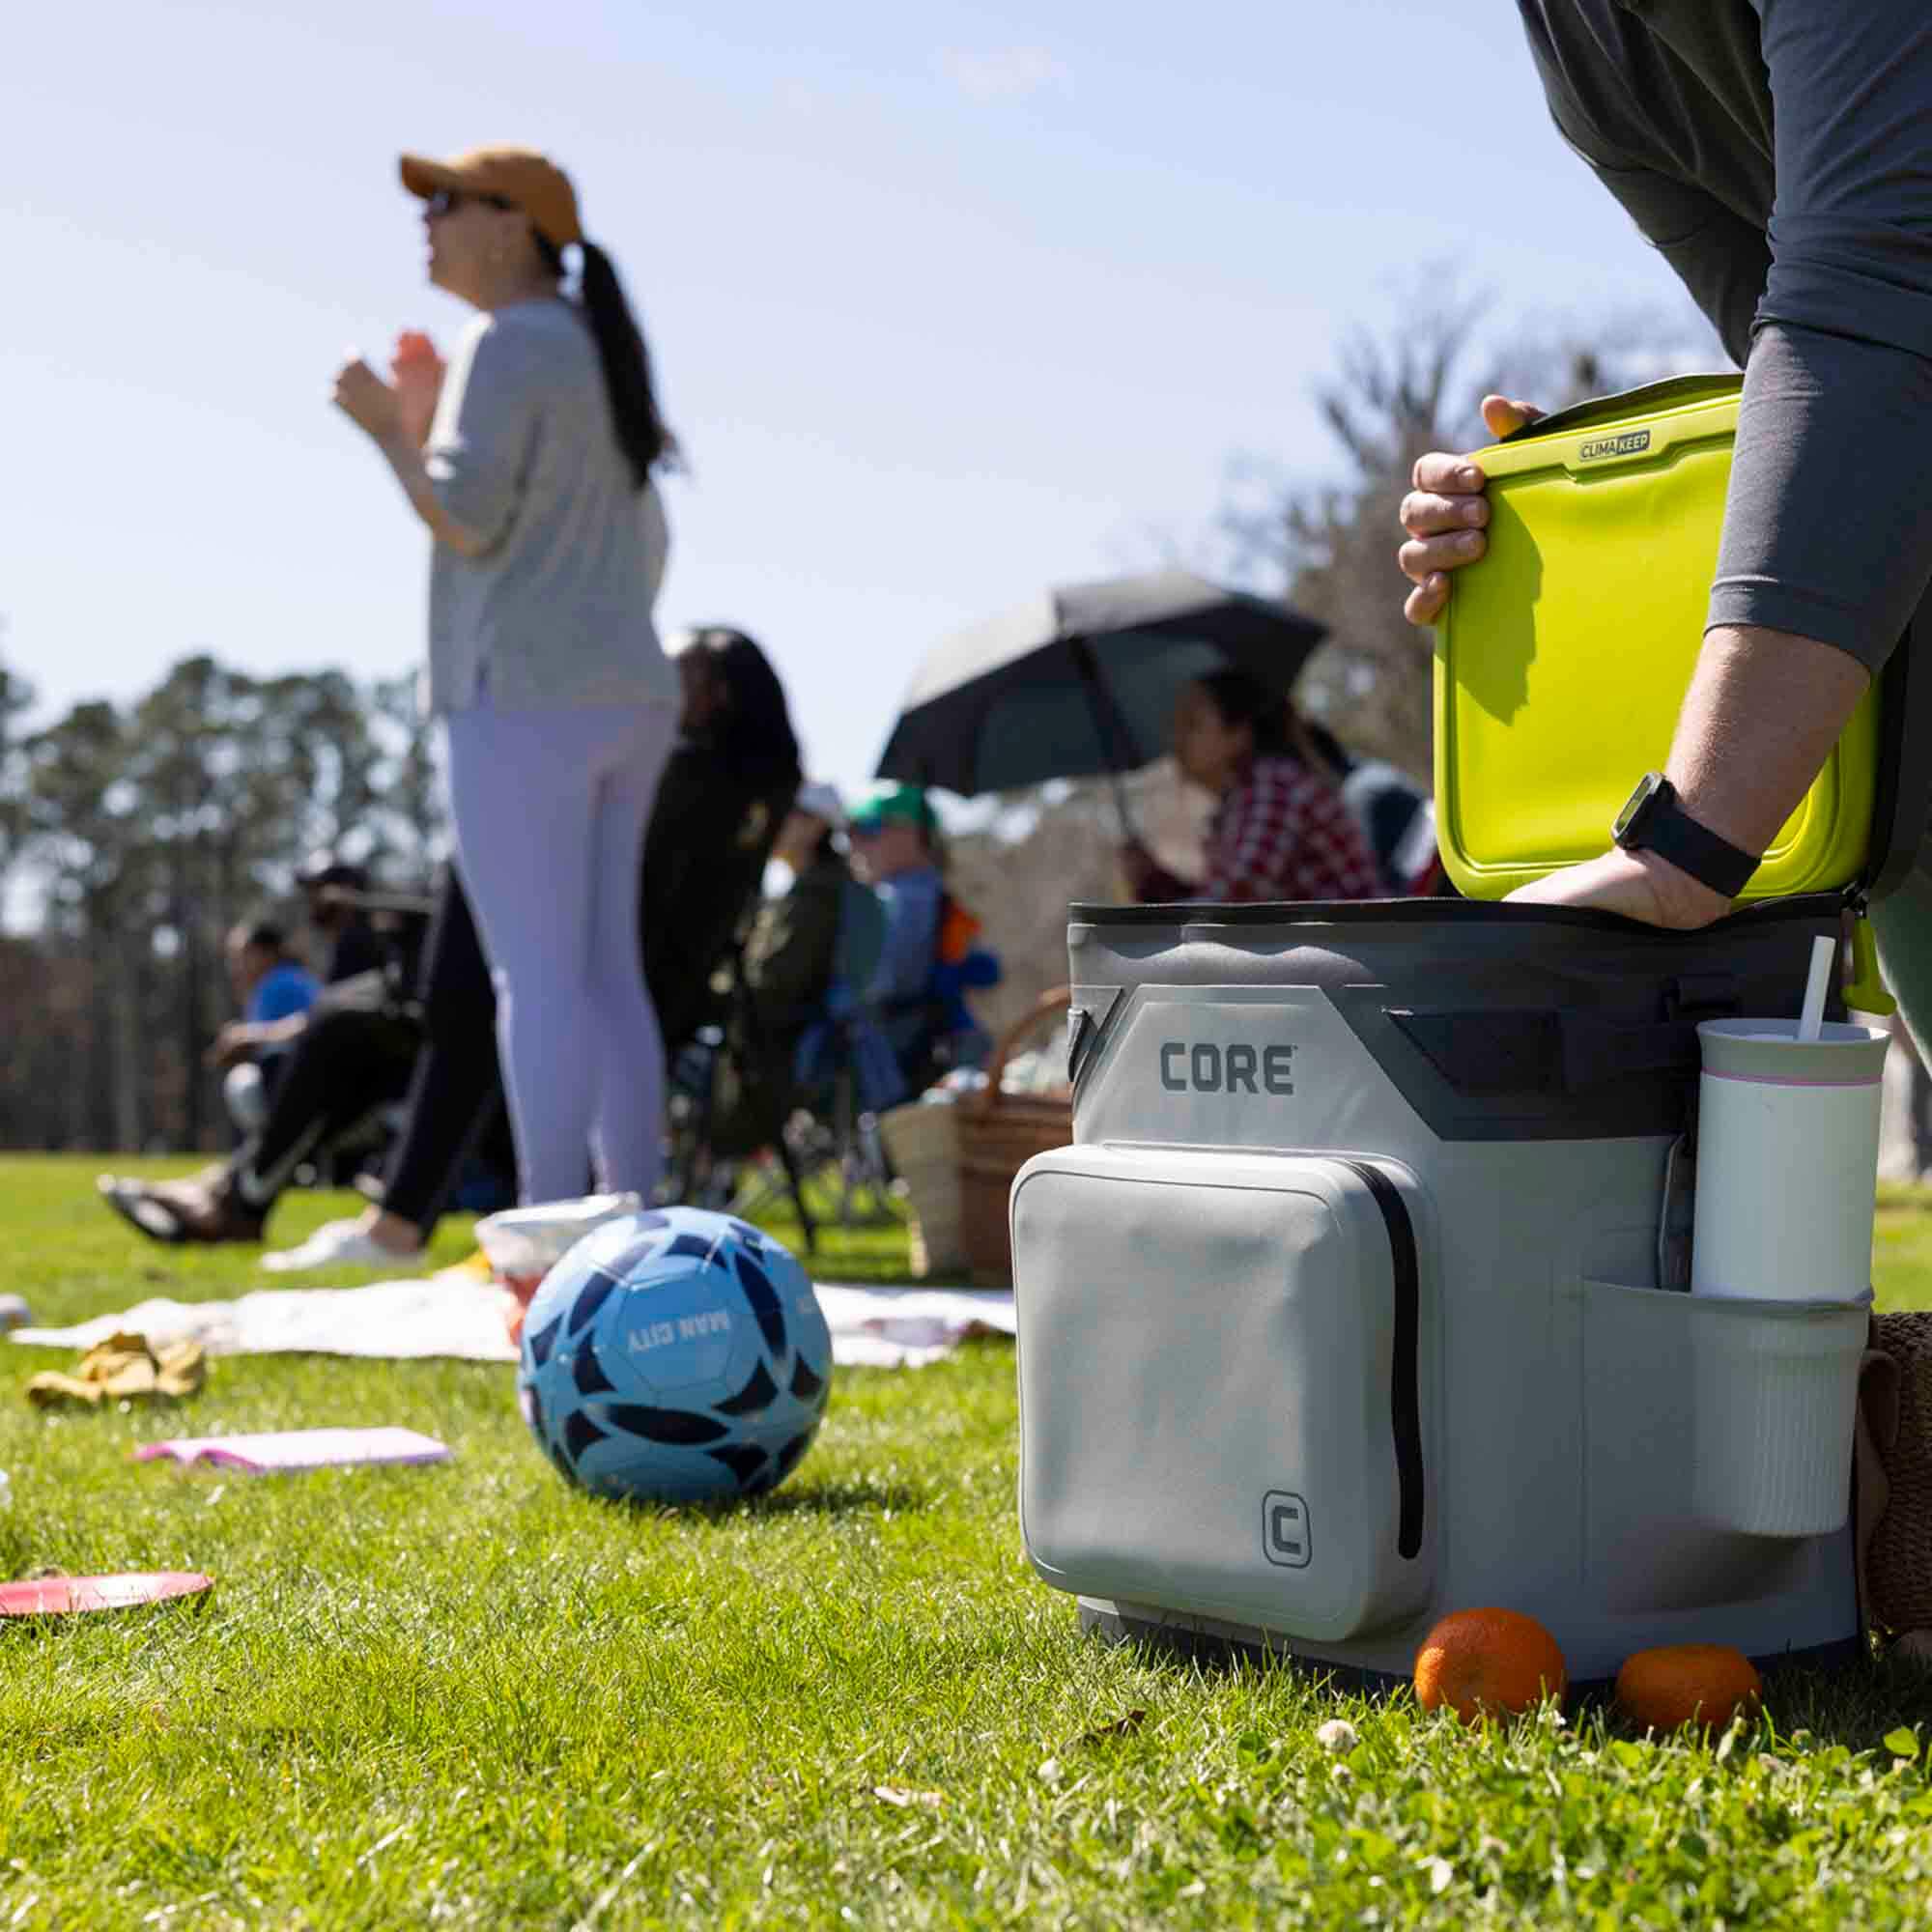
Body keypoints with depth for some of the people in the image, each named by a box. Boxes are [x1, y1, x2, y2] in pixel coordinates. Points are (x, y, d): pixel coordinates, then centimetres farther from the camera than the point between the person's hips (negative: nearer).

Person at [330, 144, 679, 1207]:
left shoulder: (508, 342, -7)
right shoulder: (597, 353, 21)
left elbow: (468, 519, -17)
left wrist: (385, 425, -1)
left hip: (525, 692, -9)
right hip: (628, 692, 9)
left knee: (537, 976, -10)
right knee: (603, 974, 8)